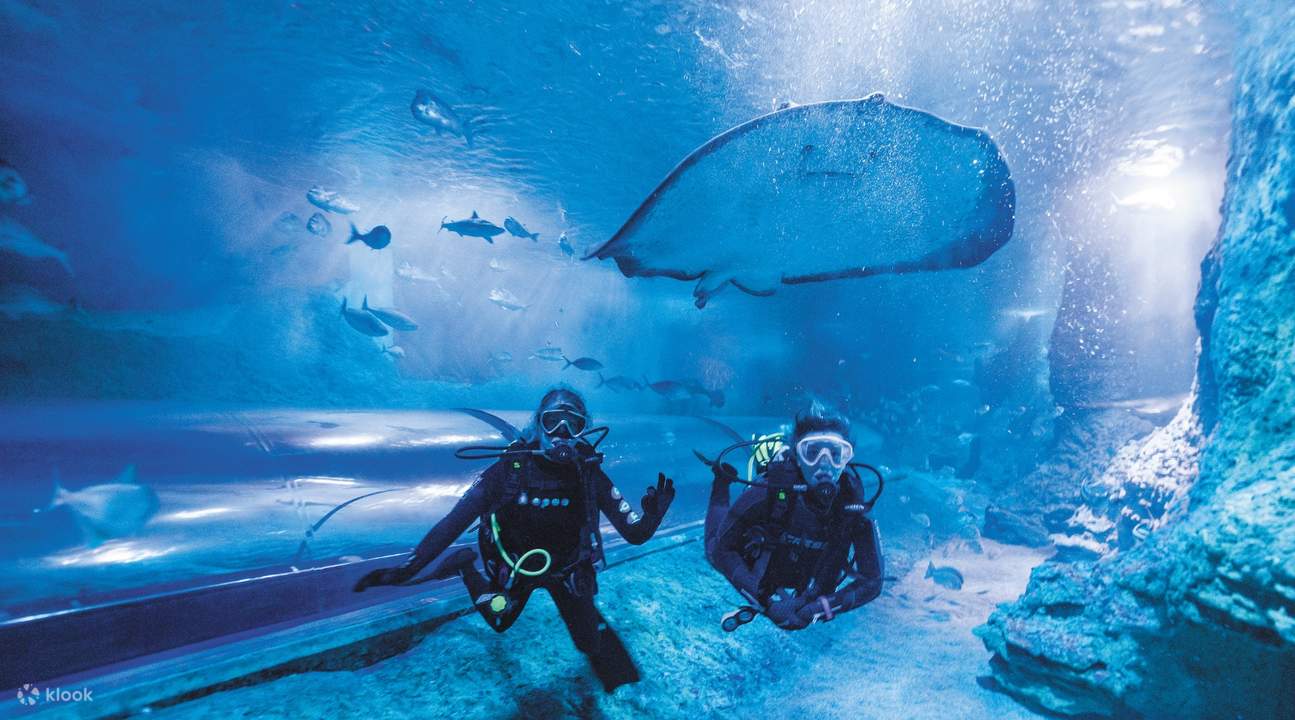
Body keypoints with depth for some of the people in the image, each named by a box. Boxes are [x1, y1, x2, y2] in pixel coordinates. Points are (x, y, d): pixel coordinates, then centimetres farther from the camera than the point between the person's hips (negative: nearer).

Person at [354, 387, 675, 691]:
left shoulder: (590, 474, -26)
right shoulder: (511, 468, -30)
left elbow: (634, 534, -24)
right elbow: (456, 520, -28)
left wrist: (651, 517, -48)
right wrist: (407, 568, -34)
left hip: (567, 571, 1)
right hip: (514, 568, -1)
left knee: (592, 642, 10)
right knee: (499, 622, 24)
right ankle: (466, 565, 44)